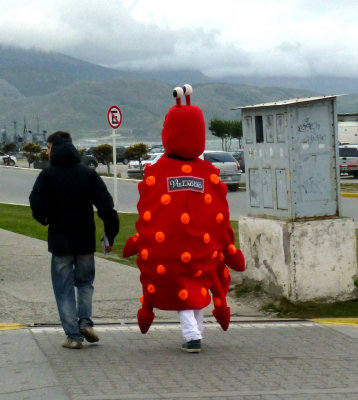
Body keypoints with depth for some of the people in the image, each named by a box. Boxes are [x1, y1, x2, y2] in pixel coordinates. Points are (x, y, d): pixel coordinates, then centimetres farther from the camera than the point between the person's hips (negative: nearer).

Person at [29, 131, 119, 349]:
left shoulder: (47, 175, -5)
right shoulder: (88, 174, 2)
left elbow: (38, 205, -16)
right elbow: (106, 206, -4)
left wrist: (45, 220, 6)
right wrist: (111, 235, 2)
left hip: (60, 241, -2)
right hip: (85, 240, 2)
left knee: (64, 289, 6)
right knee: (85, 282, 20)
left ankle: (74, 335, 2)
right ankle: (86, 321, 1)